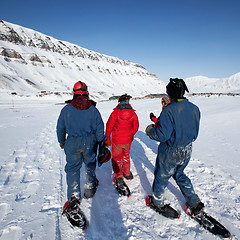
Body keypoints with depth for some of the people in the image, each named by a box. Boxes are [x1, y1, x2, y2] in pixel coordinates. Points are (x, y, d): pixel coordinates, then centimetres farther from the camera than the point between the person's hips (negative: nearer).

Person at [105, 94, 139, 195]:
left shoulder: (115, 113, -18)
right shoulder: (133, 113, -10)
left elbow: (109, 126, -10)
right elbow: (135, 127, 0)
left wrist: (107, 137, 7)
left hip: (117, 140, -3)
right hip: (128, 140, 3)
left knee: (116, 157, 15)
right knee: (126, 156, 26)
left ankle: (119, 177, 8)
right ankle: (127, 173, 41)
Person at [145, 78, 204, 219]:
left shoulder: (169, 110, -25)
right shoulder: (195, 109, -2)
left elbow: (163, 135, -27)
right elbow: (194, 132, 8)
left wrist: (150, 131, -9)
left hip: (170, 153, -6)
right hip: (187, 151, 7)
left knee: (162, 176, 16)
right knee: (179, 174, 29)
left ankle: (157, 203, 37)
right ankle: (195, 203, 34)